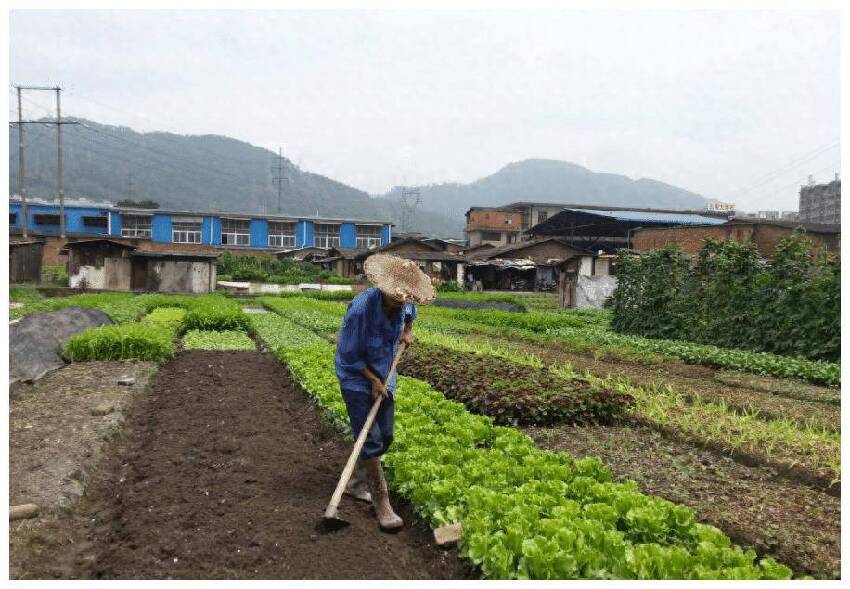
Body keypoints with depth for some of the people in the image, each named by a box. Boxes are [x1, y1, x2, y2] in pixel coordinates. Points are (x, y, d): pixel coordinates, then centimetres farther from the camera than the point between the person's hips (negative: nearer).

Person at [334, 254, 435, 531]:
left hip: (384, 376, 7)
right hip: (357, 378, -7)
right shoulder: (361, 307, -29)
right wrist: (374, 380, -18)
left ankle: (355, 482, 30)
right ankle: (381, 502, -1)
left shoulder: (405, 304, -9)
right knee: (371, 440, -10)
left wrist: (407, 331, 5)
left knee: (385, 437, 10)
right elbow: (349, 356, -20)